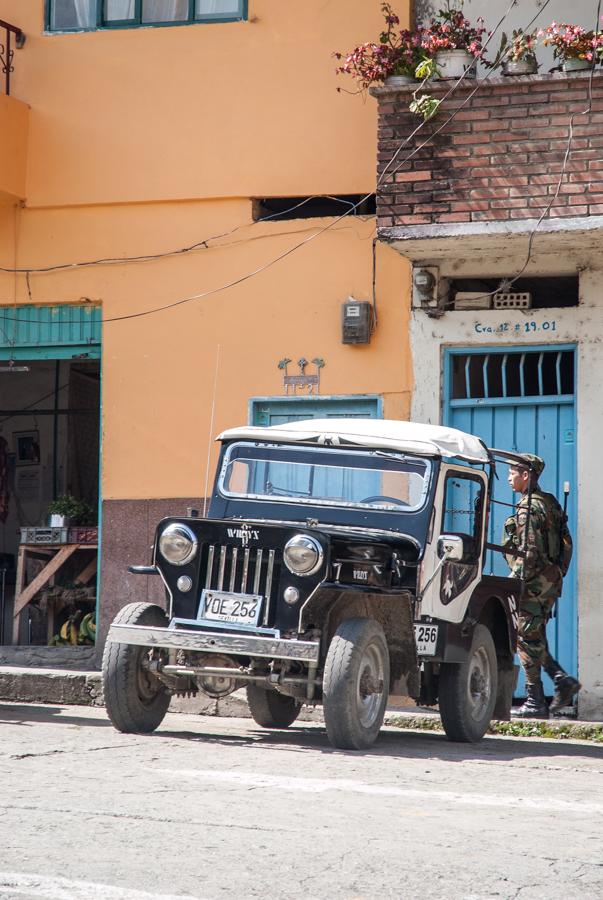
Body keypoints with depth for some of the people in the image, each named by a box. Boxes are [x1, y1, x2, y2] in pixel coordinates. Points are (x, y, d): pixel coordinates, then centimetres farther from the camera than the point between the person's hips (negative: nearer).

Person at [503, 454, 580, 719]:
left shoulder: (528, 508, -14)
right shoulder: (549, 502, 16)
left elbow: (529, 552, -21)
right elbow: (566, 543, 18)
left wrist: (513, 583, -20)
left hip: (534, 582, -10)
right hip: (552, 579, 10)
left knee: (528, 639, -4)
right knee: (535, 639, 16)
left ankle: (535, 703, -2)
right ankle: (563, 680, 7)